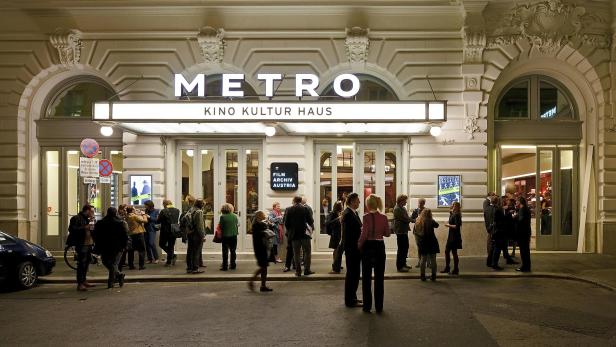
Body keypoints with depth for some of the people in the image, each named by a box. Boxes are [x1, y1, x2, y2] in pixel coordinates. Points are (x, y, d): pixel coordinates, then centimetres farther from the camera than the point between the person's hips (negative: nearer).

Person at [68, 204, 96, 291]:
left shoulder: (87, 219, 19)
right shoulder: (76, 218, -9)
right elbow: (72, 229, -20)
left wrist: (91, 223, 10)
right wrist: (84, 227, -25)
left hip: (88, 244, 9)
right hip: (81, 244, -9)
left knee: (86, 262, 15)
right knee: (81, 263, -10)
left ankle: (84, 281, 26)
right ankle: (80, 284, -8)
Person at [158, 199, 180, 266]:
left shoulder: (163, 211, -15)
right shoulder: (177, 211, 0)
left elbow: (158, 221, -10)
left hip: (165, 231, -5)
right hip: (174, 231, 5)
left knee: (162, 244, 14)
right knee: (171, 245, 13)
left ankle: (173, 255, -1)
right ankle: (169, 261, 16)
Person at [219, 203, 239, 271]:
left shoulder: (222, 217, -13)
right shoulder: (234, 216, -3)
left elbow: (221, 226, -9)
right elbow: (237, 224, 3)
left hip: (225, 236, -3)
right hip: (234, 235, 3)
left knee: (225, 251, 4)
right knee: (233, 251, 13)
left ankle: (225, 266, 2)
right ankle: (233, 265, 16)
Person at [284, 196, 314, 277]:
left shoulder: (289, 210, -1)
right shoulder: (306, 208, -4)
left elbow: (286, 223, 0)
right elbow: (310, 221, -6)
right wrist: (312, 225, 16)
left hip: (294, 234, 1)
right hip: (305, 234, -1)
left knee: (296, 253, 7)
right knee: (307, 252, 8)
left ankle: (298, 271, 6)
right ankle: (307, 270, 5)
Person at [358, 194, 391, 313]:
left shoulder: (366, 217, -13)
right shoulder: (384, 217, -1)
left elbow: (364, 234, -16)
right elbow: (387, 233, 5)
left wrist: (359, 244, -1)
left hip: (368, 246, -3)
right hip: (380, 246, 3)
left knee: (366, 277, 8)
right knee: (379, 277, 10)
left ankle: (367, 306, 11)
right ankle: (379, 306, 14)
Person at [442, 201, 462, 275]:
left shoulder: (456, 215, -17)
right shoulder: (452, 214, 11)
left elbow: (457, 226, -24)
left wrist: (449, 225, -15)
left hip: (455, 236, -10)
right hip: (451, 236, 10)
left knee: (454, 252, -2)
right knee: (447, 251, 14)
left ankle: (456, 270, 8)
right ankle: (447, 268, 24)